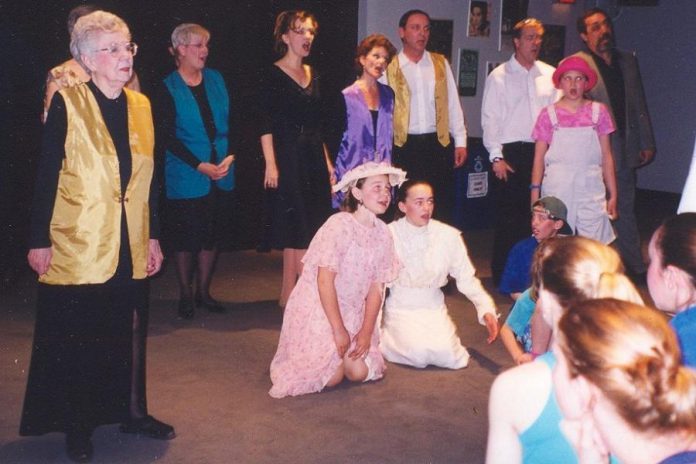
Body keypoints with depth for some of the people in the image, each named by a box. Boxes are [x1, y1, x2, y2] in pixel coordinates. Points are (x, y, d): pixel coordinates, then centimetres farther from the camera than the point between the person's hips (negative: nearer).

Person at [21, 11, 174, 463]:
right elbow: (46, 176, -8)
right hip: (78, 246, -4)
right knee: (77, 338, 6)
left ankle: (132, 411, 30)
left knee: (130, 332, 14)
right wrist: (39, 240, -10)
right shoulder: (67, 104, -8)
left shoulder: (141, 105, 7)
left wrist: (153, 236, 10)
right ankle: (77, 426, 21)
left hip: (130, 247, 5)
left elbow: (148, 178, 10)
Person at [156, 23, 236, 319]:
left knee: (213, 233, 10)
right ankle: (186, 295, 19)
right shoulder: (168, 88, -6)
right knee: (186, 236, 3)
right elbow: (166, 137, -9)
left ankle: (203, 291, 24)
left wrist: (230, 156, -7)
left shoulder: (216, 79, 8)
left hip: (221, 173, 4)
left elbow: (230, 122, 10)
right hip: (186, 177, -4)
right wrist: (201, 166, -16)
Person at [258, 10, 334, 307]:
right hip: (289, 157, -7)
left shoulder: (312, 75, 13)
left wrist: (326, 160, 15)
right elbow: (266, 124, -12)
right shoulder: (273, 75, -7)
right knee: (297, 229, -5)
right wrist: (270, 164, -19)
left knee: (306, 229, 7)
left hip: (314, 158, 7)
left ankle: (290, 295, 15)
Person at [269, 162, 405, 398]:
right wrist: (339, 330, -19)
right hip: (318, 308, -6)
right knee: (331, 377, -14)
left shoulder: (382, 233, -2)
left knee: (359, 372, -8)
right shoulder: (339, 225, -21)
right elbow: (325, 282, -21)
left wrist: (366, 332, -7)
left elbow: (376, 288, 0)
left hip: (352, 312, 6)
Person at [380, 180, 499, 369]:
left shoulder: (449, 235, -4)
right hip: (400, 309, -2)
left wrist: (486, 310, -14)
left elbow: (466, 278, 1)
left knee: (447, 355, -22)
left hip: (434, 309, 2)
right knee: (419, 353, -25)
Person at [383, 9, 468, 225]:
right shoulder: (390, 68, 2)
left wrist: (460, 141, 5)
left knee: (443, 209, 5)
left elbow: (453, 104, 11)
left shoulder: (440, 63, 10)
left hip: (439, 144, 2)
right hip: (404, 146, -2)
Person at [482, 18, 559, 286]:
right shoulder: (499, 76, 1)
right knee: (508, 213, -1)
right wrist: (496, 156, -8)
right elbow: (490, 118, -2)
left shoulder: (549, 75, 10)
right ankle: (502, 274, 10)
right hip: (510, 153, -3)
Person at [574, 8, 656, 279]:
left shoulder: (628, 61, 13)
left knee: (625, 210, 14)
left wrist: (647, 143, 13)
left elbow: (639, 106, 16)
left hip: (626, 152, 6)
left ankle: (635, 267, 23)